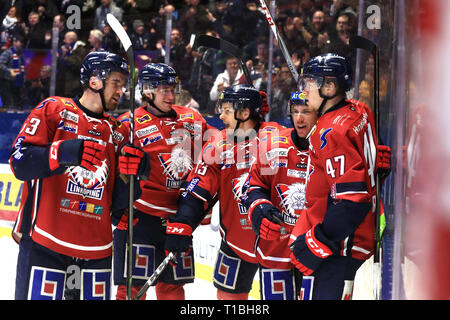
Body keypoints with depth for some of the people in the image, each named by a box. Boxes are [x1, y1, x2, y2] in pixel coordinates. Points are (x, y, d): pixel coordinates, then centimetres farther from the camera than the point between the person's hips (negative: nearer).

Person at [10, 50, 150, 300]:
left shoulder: (117, 132, 15)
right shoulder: (53, 109, 1)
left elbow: (115, 202, 12)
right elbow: (19, 163, -9)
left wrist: (131, 174, -7)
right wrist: (63, 152, -24)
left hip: (96, 249, 5)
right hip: (45, 242, -5)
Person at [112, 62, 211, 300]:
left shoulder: (191, 119, 10)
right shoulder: (129, 124, -7)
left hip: (177, 216, 6)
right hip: (139, 216, -6)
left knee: (173, 284, 13)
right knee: (133, 285, -7)